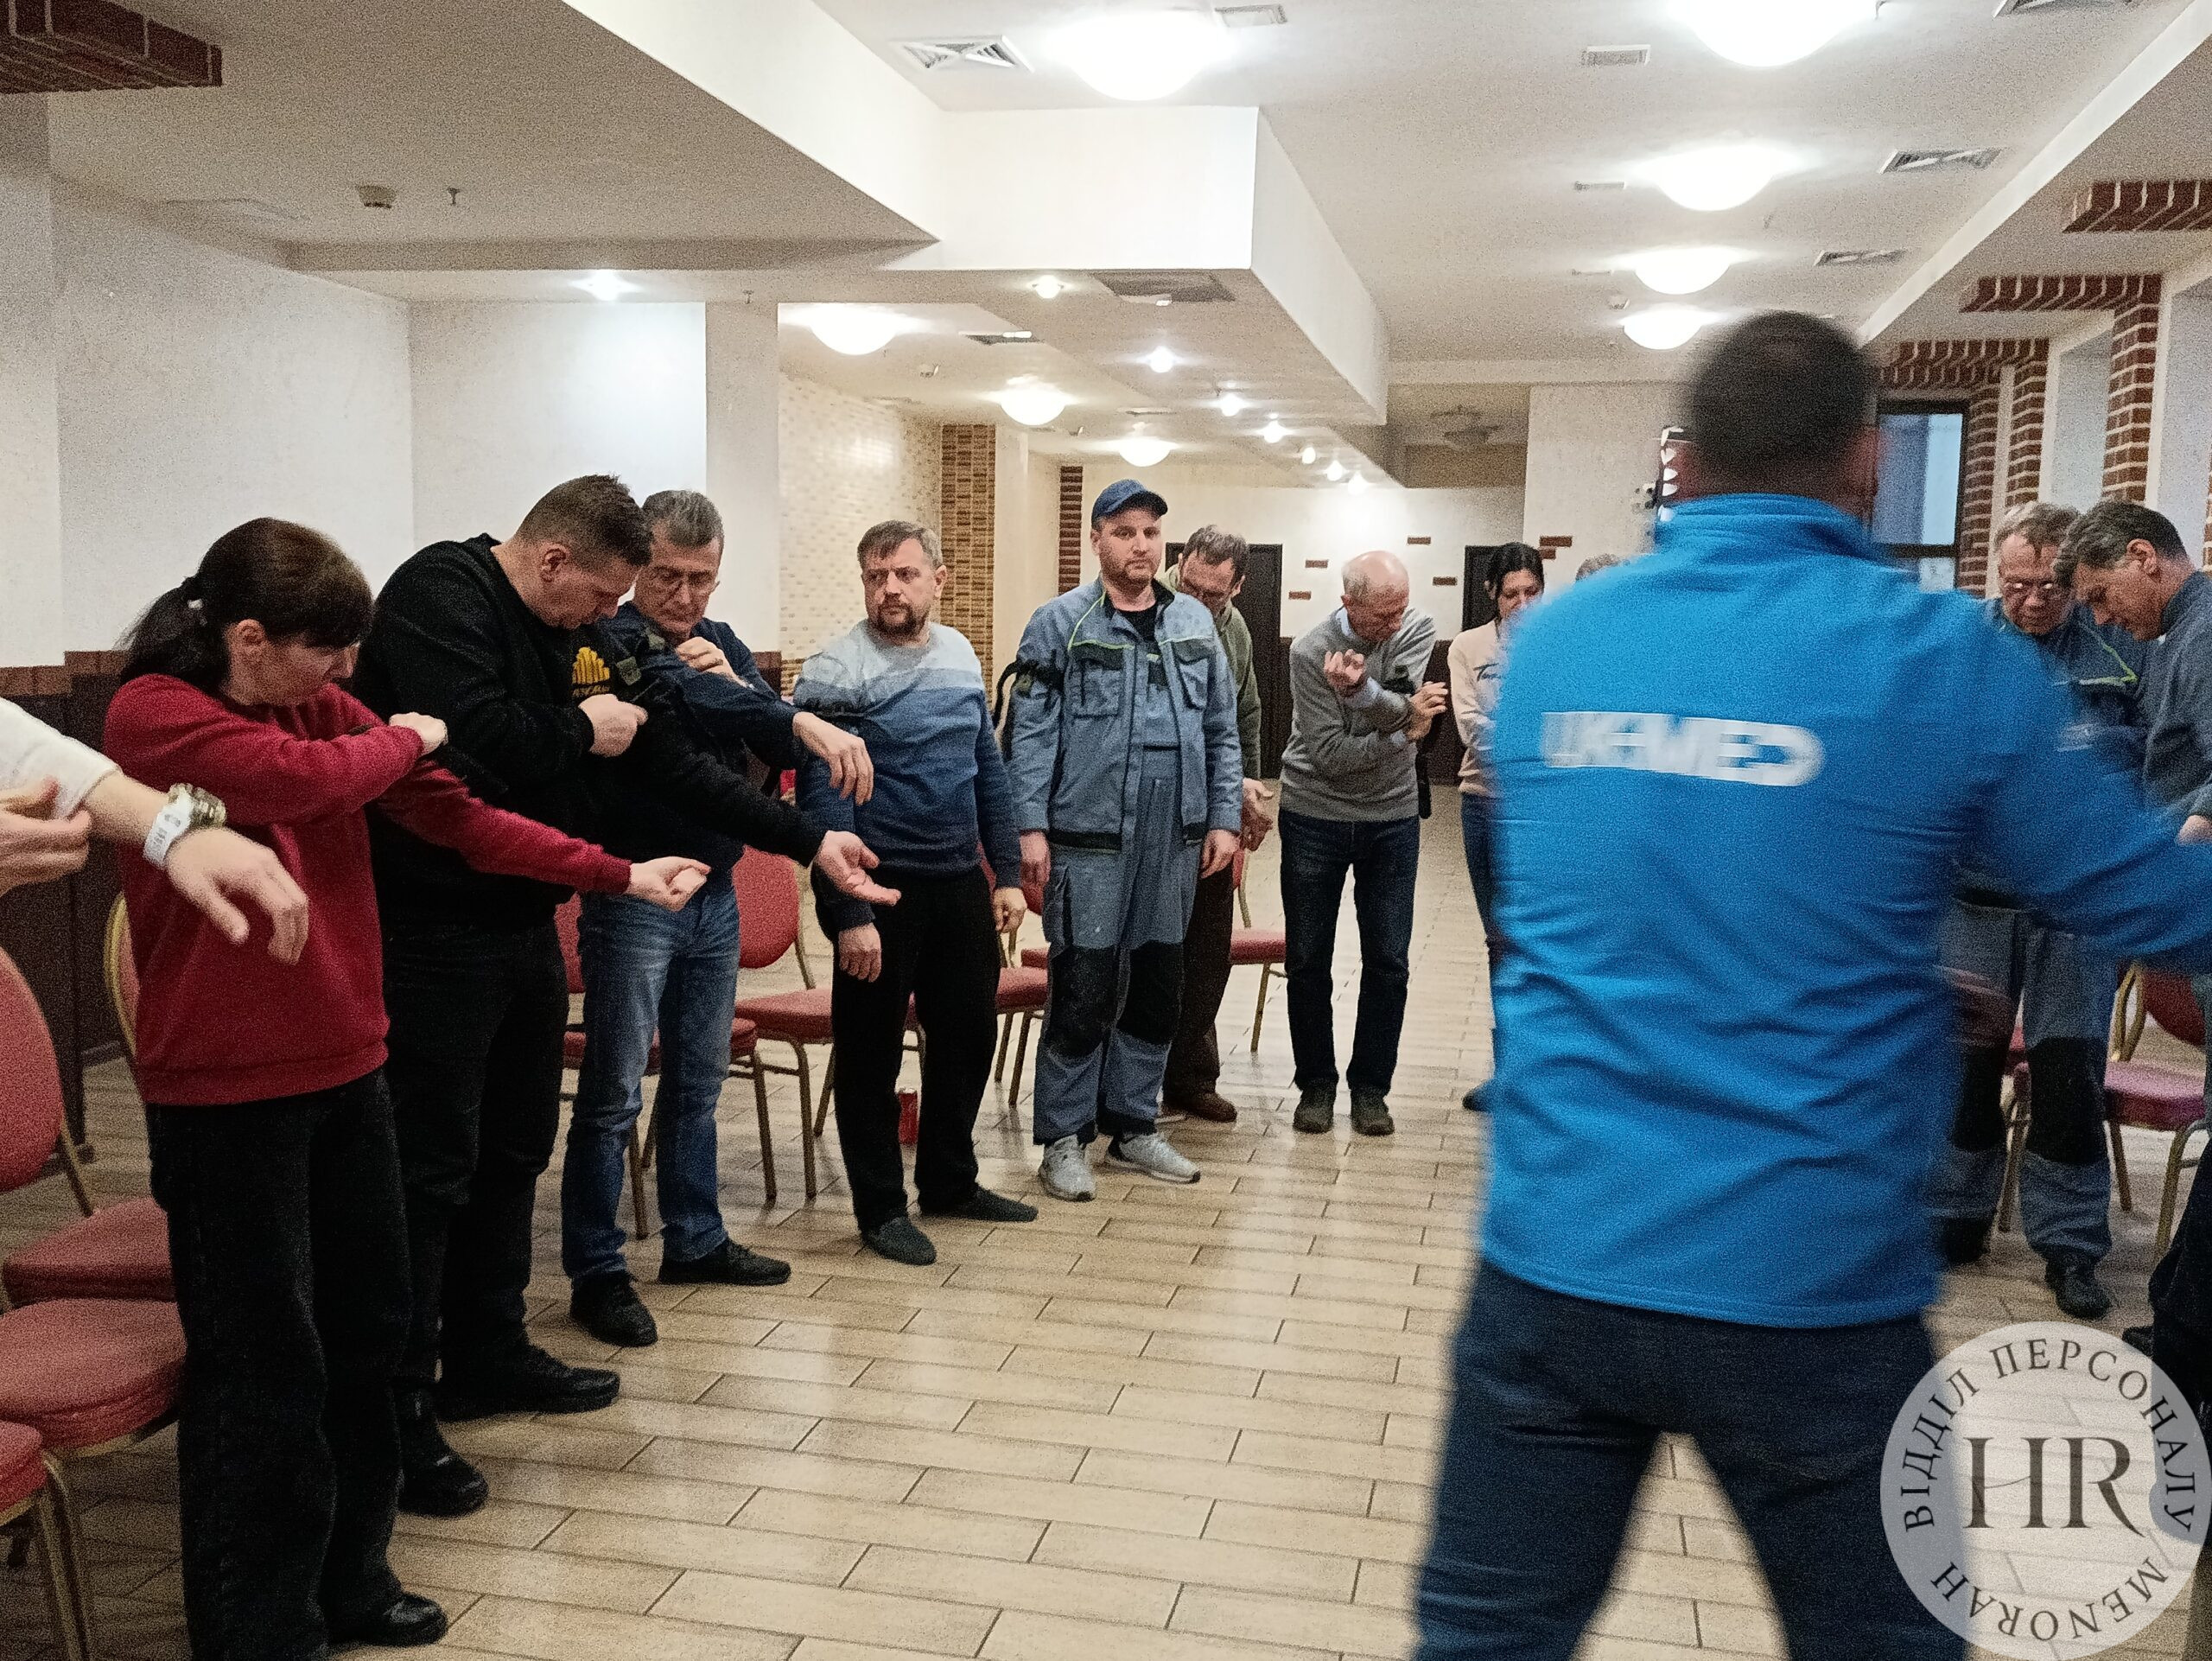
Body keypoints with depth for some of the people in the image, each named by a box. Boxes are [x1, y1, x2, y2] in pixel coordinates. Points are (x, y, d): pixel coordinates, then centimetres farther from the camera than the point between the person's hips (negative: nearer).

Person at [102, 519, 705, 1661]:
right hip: (225, 1094, -7)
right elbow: (294, 779, -30)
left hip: (344, 1071, 7)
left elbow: (452, 814, 5)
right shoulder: (153, 715, -13)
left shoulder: (322, 707, 7)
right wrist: (404, 740, -10)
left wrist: (620, 876, 1)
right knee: (262, 1369, 2)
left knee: (365, 1335, 16)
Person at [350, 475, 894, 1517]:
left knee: (514, 1153, 17)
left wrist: (811, 842, 6)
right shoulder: (441, 594, -14)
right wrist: (582, 734, -13)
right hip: (431, 933, -9)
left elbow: (676, 765, 11)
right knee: (431, 1170, -4)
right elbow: (472, 738, -31)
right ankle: (396, 1413, 6)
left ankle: (489, 1354, 33)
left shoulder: (584, 640, 11)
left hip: (524, 926, 9)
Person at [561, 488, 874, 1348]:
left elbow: (780, 746, 0)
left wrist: (733, 681, -18)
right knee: (613, 1094, -1)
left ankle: (695, 1237, 31)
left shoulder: (722, 641, 10)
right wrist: (801, 722, -42)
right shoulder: (612, 642, -12)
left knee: (698, 1081, 17)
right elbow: (674, 694, -33)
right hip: (633, 893, -7)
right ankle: (594, 1272, 8)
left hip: (715, 894, 7)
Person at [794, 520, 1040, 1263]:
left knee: (968, 1034, 15)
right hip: (882, 889, -6)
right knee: (871, 1053, 5)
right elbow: (822, 800, -16)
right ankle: (880, 1207, 20)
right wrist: (848, 915, -20)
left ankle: (949, 1181, 34)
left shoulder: (960, 655, 8)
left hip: (961, 883, 7)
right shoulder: (836, 672, -13)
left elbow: (989, 770, 14)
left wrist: (1006, 872, 9)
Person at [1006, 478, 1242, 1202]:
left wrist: (1224, 818, 7)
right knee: (1084, 990, -1)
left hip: (1174, 841, 5)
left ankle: (1133, 1124, 26)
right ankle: (1064, 1136, 12)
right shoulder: (1061, 622, -3)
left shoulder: (1194, 623, 11)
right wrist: (1030, 826, -13)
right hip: (1088, 840, -5)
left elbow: (1221, 732, 13)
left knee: (1157, 989, 12)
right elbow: (1031, 733, -6)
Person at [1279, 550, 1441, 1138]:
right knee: (1308, 962, 6)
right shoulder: (1310, 651, -15)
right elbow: (1330, 752, -17)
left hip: (1391, 817, 2)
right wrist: (1405, 732, -17)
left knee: (1388, 963, 5)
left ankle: (1370, 1088, 19)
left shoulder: (1416, 629, -8)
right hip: (1315, 817, -1)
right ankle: (1316, 1084, 21)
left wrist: (1361, 690, -41)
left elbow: (1399, 709, -23)